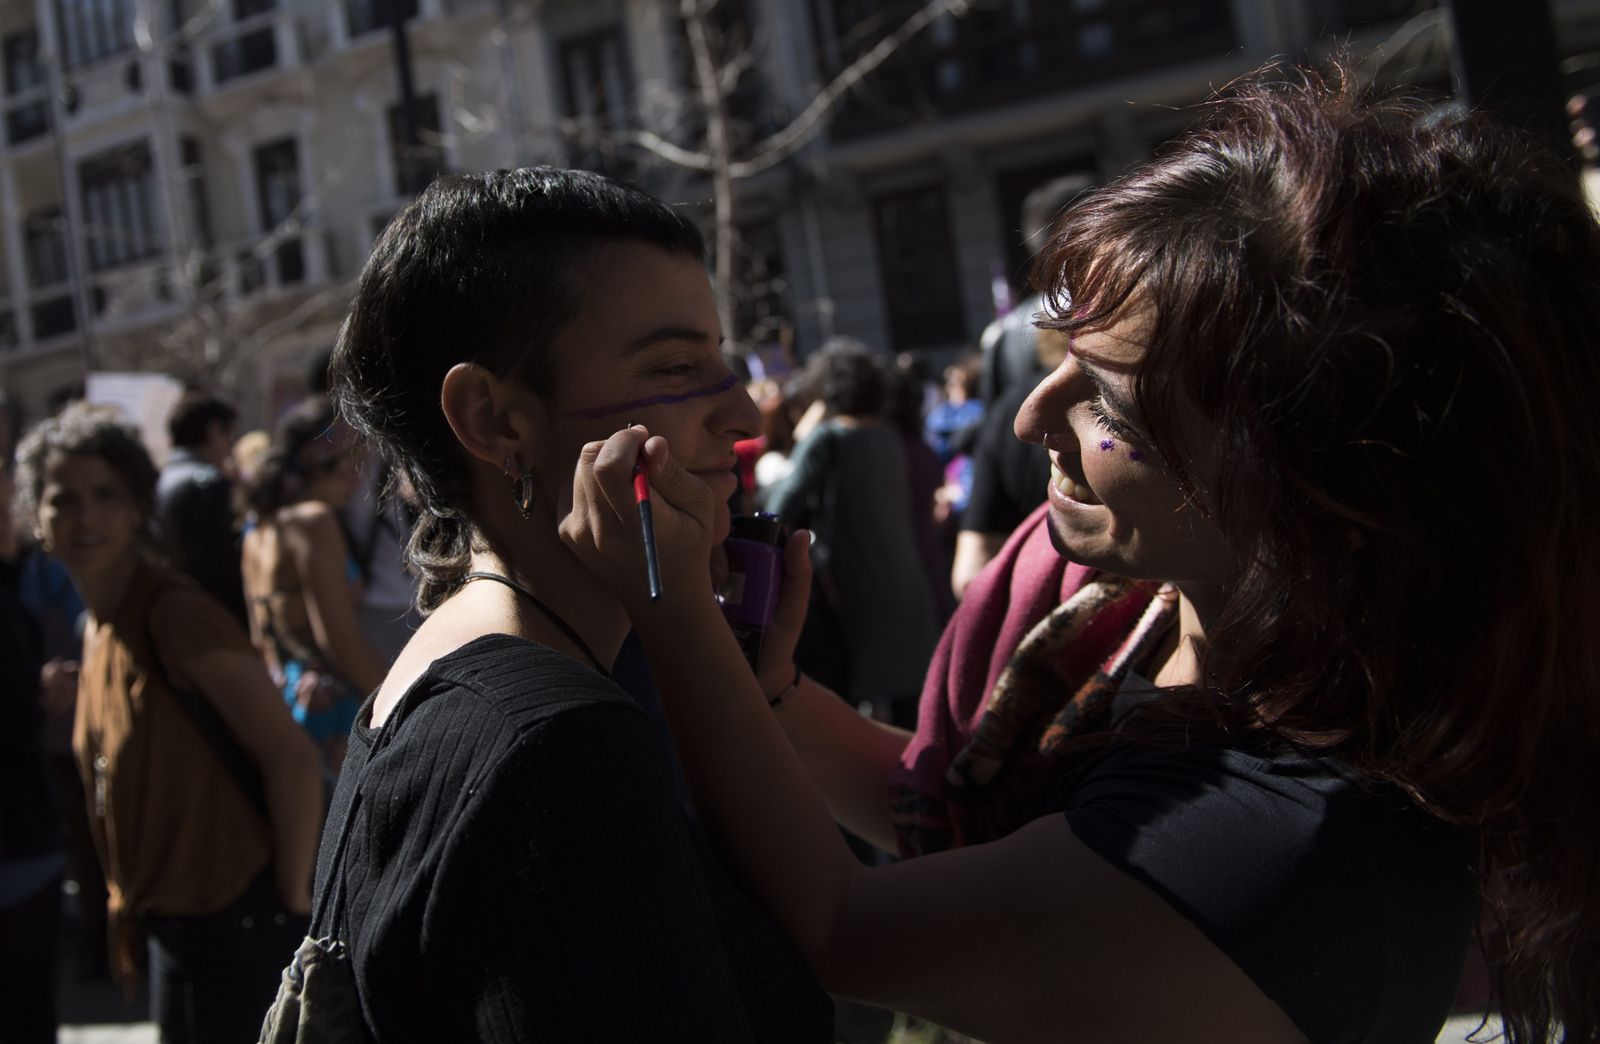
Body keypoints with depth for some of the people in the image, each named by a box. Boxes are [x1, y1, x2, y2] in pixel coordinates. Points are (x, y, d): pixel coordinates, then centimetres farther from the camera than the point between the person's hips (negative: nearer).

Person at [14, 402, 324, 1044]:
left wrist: (292, 901, -16)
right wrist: (130, 915, 13)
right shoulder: (99, 627, 7)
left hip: (240, 924, -8)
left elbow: (292, 758, -22)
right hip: (170, 926, 9)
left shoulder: (174, 612, -19)